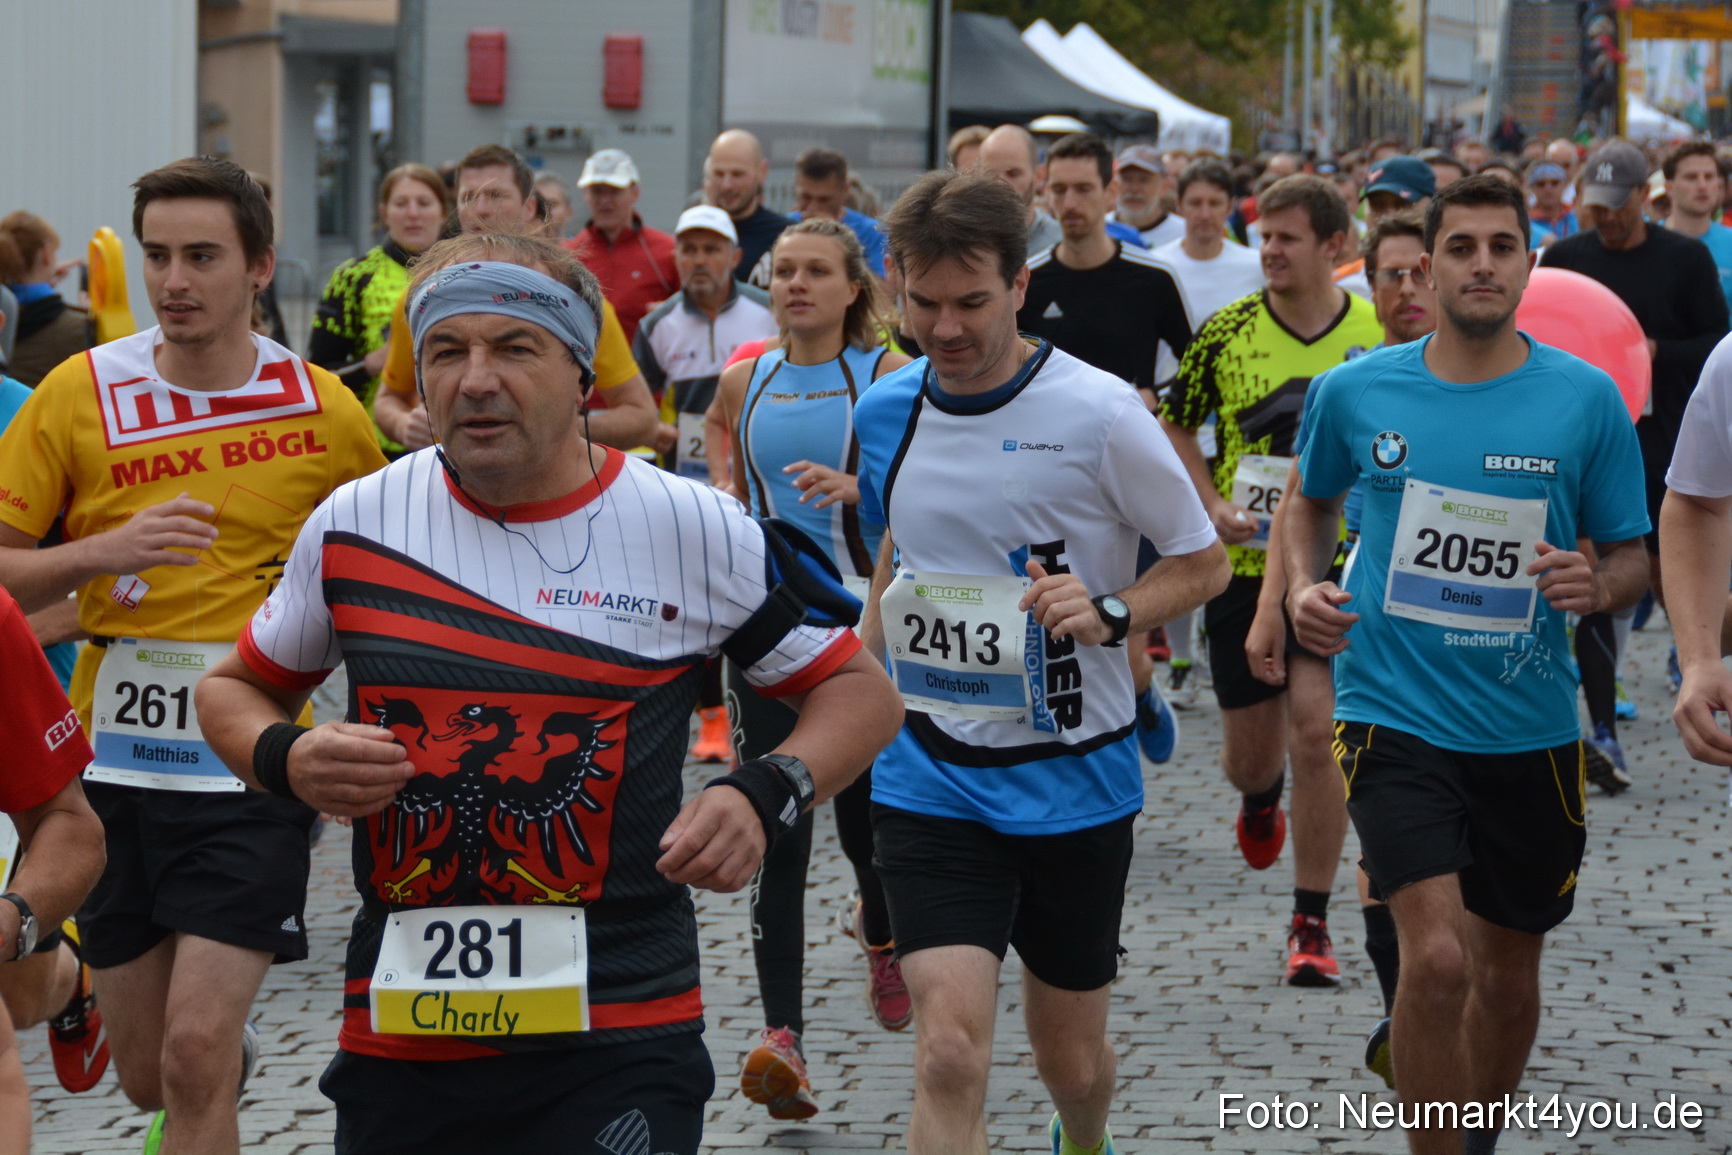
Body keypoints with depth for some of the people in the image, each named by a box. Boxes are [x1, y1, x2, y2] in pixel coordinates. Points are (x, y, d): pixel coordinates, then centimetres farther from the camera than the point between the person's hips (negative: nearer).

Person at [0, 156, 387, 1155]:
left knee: (194, 1056, -14)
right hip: (113, 762, 2)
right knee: (147, 1073, 13)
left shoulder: (323, 409, -2)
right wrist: (102, 552, -20)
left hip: (254, 769, -2)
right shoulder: (80, 393, -3)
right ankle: (236, 1049, 46)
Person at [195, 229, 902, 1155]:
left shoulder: (692, 529, -2)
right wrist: (286, 759, -7)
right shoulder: (356, 523, 3)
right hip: (398, 1037, 3)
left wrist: (764, 794, -13)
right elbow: (234, 691, 17)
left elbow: (862, 693, 6)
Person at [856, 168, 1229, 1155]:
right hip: (929, 782, 2)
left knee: (1072, 1059, 15)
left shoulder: (1100, 414, -12)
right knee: (950, 1056, -16)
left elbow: (1206, 563, -4)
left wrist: (1109, 614, -21)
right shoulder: (884, 412, 2)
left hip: (1073, 782, -2)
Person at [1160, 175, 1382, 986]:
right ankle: (1261, 798, 49)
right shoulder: (1228, 331, -1)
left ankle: (1312, 922, 0)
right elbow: (1176, 422, 10)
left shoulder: (1378, 336, -3)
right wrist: (1212, 503, -3)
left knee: (1317, 730, -12)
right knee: (1249, 747, 9)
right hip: (1243, 564, 2)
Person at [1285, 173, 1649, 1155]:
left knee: (1509, 979, 14)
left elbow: (1635, 559, 5)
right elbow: (1312, 500, 19)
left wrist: (1596, 585, -17)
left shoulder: (1587, 399, -3)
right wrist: (1304, 584, 0)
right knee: (1438, 959, -18)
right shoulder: (1355, 392, -1)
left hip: (1529, 730, 2)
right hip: (1395, 714, -2)